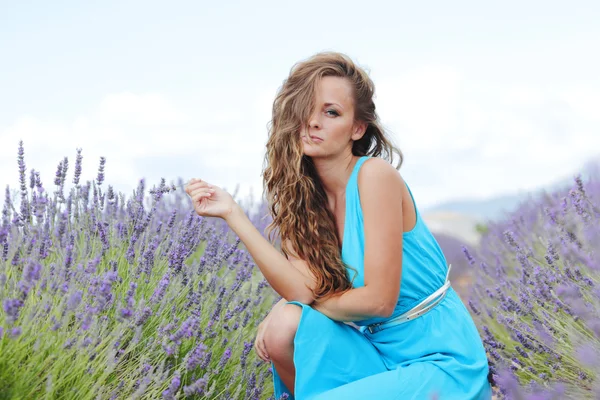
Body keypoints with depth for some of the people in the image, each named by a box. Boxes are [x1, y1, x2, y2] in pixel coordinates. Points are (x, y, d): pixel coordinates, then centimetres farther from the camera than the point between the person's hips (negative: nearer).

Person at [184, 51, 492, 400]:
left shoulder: (375, 175, -16)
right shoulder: (304, 193, 3)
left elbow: (378, 299, -19)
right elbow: (304, 288, -12)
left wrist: (303, 304, -4)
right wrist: (232, 213, -14)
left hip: (443, 365, -5)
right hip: (381, 353, 5)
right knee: (284, 330, -17)